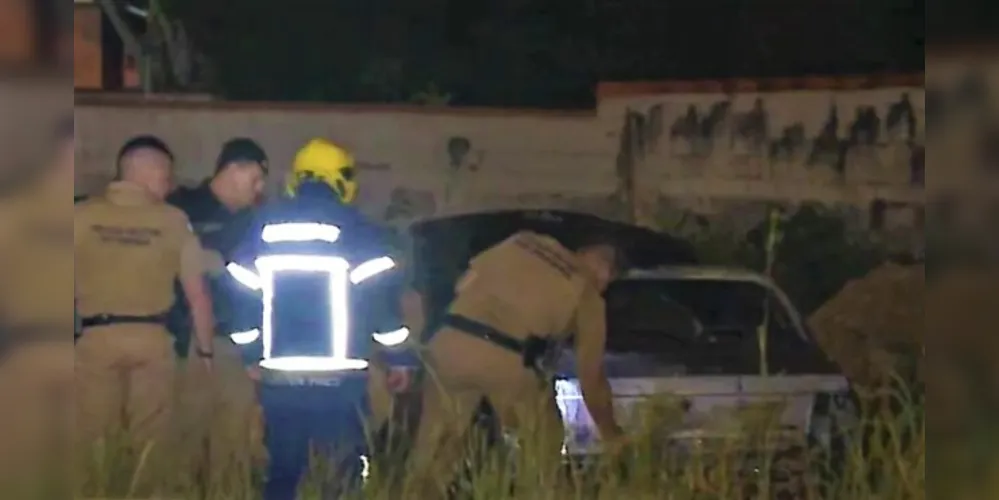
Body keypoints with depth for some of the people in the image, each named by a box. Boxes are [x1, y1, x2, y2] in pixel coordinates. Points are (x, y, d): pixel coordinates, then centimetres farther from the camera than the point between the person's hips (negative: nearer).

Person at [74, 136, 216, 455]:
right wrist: (205, 350, 11)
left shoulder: (81, 215, 0)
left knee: (93, 442, 5)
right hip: (152, 338, 0)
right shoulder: (174, 220, 0)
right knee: (149, 444, 8)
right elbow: (197, 294, 1)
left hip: (96, 337, 0)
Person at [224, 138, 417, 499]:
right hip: (338, 375, -4)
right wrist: (396, 356, 4)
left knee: (282, 469, 14)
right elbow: (383, 297, -7)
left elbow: (239, 293, 11)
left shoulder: (264, 225, 8)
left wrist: (251, 354, 23)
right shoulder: (354, 228, -4)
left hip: (278, 374, 4)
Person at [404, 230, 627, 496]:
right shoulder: (587, 293, 16)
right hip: (508, 362, -3)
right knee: (541, 452, 20)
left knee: (435, 449, 16)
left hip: (451, 344, 4)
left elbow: (462, 285, 26)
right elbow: (591, 376, 18)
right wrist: (611, 435, 30)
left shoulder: (522, 242, 25)